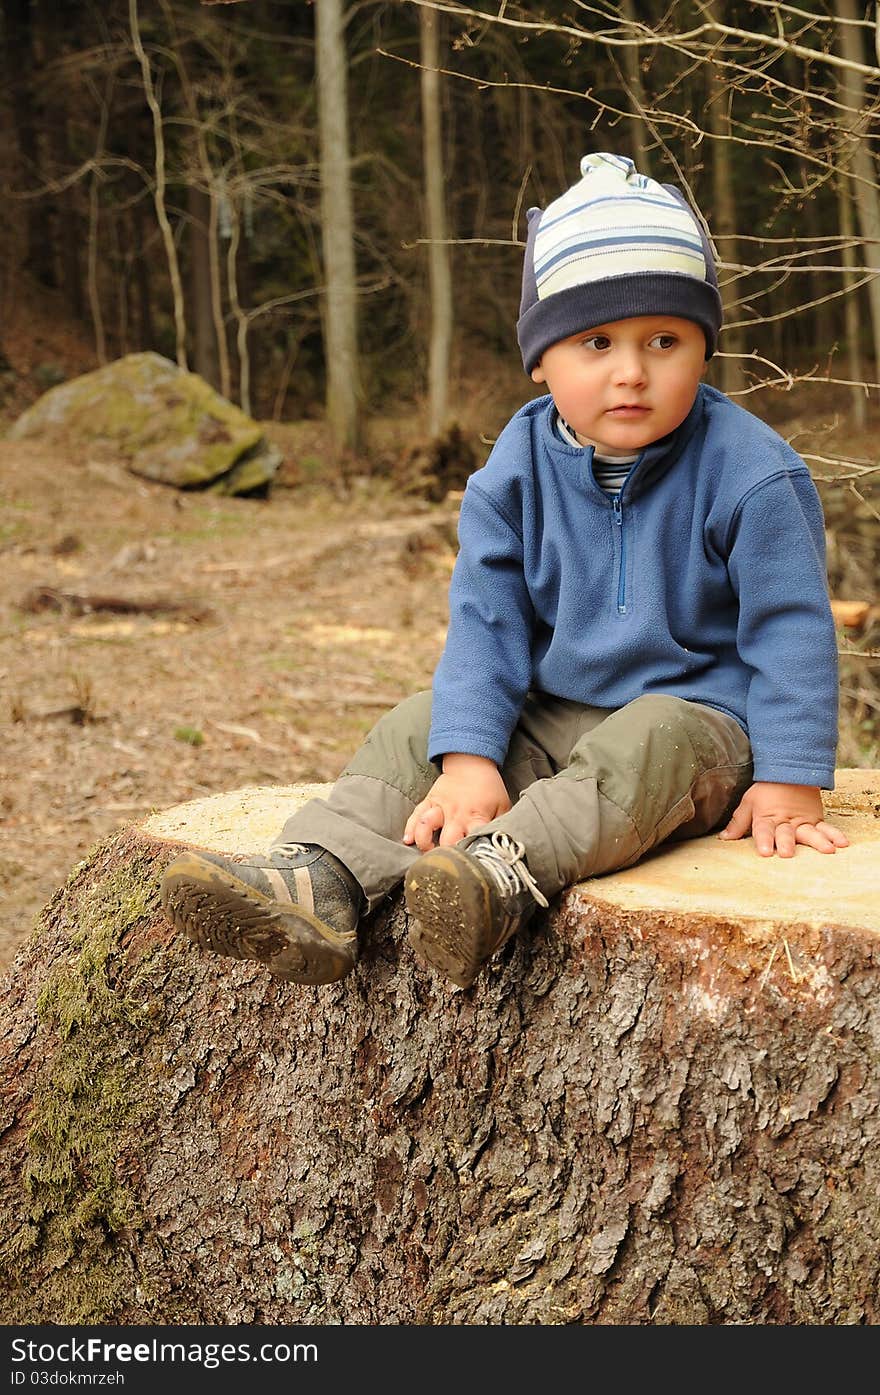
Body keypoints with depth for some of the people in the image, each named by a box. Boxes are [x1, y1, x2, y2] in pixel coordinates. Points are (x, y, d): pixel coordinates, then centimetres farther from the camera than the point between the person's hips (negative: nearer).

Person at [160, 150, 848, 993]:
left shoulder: (748, 473, -14)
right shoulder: (516, 472, -3)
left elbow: (790, 628, -12)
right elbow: (486, 621, -5)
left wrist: (789, 783, -17)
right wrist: (469, 759, -17)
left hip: (697, 716, -4)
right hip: (548, 717, 5)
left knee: (643, 750, -36)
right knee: (418, 729, -11)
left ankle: (503, 873, -55)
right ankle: (322, 880, -30)